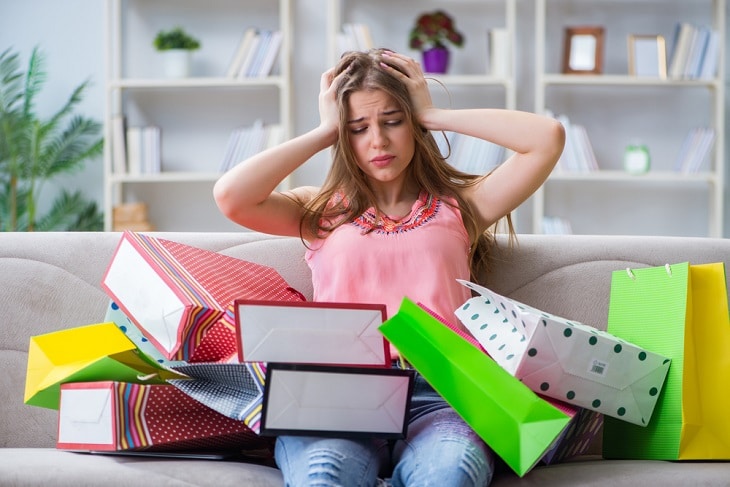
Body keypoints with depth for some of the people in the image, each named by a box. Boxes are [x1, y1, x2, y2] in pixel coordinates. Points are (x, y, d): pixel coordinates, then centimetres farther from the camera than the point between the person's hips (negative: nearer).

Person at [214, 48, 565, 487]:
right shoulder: (322, 212, 23)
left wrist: (433, 115, 15)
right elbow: (231, 197, 4)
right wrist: (324, 132, 14)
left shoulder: (458, 206, 22)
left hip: (437, 394, 1)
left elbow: (548, 137, 9)